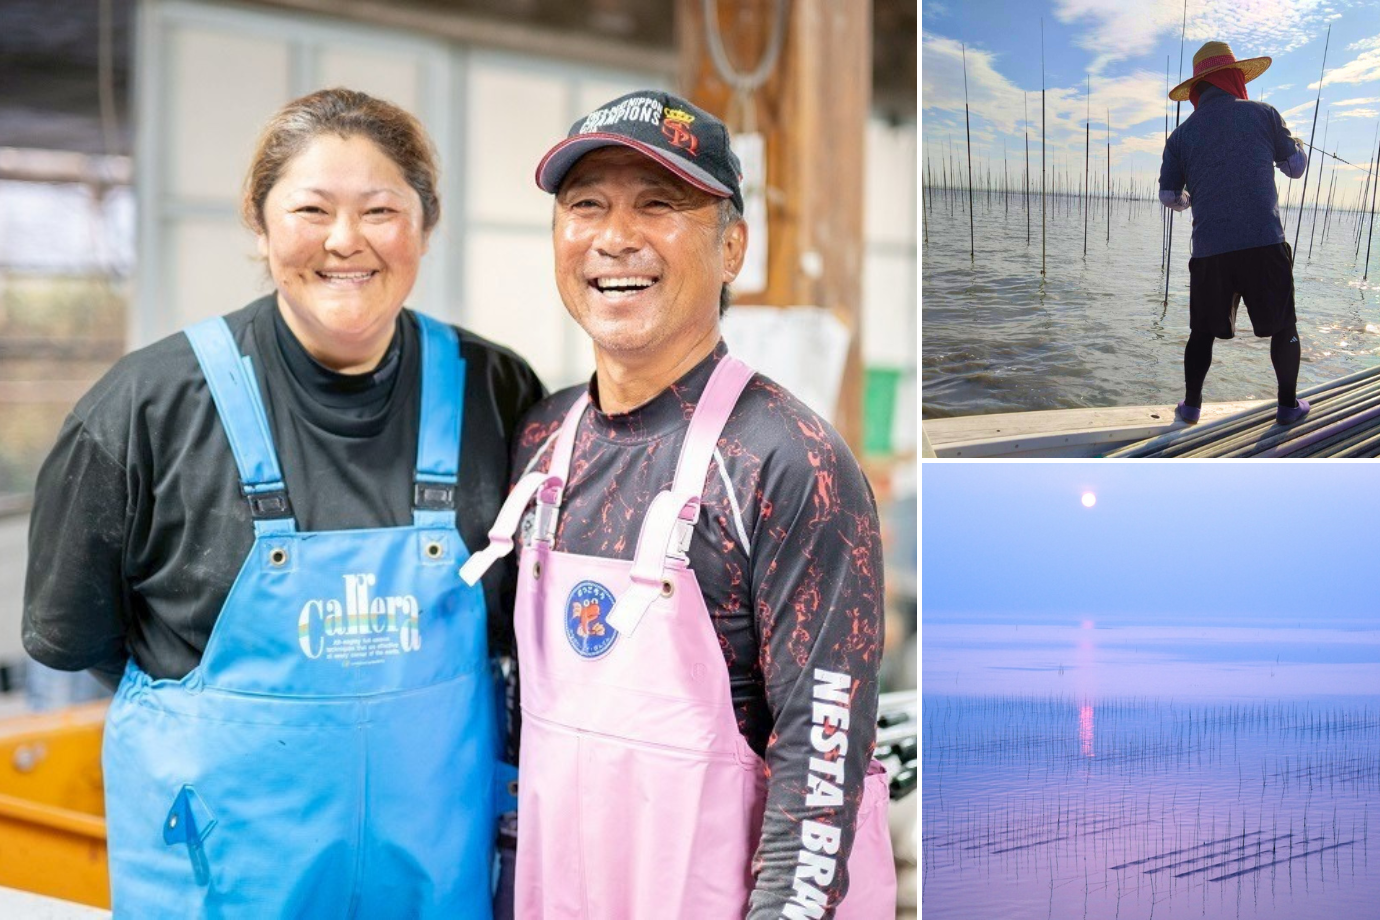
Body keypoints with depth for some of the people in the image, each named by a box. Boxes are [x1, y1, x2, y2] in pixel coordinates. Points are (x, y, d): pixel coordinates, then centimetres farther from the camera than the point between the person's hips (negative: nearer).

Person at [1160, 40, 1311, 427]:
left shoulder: (1182, 135, 8)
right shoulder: (1262, 114, 4)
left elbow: (1168, 196, 9)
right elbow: (1295, 167, 13)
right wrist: (1296, 144, 36)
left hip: (1209, 250, 2)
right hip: (1264, 243, -2)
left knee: (1203, 330, 16)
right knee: (1283, 326, 13)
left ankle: (1191, 405, 13)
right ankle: (1288, 405, 17)